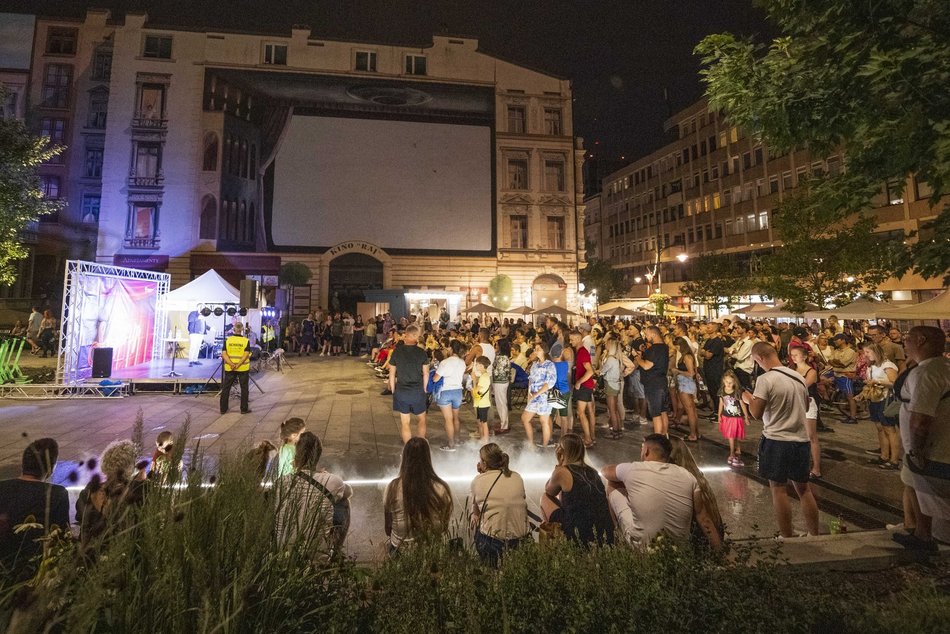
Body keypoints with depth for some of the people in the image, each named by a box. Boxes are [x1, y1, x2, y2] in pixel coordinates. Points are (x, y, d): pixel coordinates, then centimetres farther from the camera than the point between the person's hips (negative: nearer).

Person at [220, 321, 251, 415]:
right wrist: (238, 365, -18)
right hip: (243, 368, -2)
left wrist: (231, 364, -17)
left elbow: (224, 354, -10)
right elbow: (246, 355, -17)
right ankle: (244, 409, 12)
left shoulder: (227, 340, -1)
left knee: (226, 388, 12)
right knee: (244, 388, 9)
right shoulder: (246, 341, -7)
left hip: (229, 368, 2)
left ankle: (223, 409, 17)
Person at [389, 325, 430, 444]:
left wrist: (393, 391, 10)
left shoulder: (397, 351, -7)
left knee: (404, 422, 11)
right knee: (421, 419, 19)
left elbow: (392, 374, -1)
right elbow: (426, 374, -3)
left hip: (401, 391, 1)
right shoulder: (422, 352, -9)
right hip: (418, 391, 0)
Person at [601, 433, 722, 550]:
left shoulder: (632, 469, -11)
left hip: (643, 546, -3)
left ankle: (618, 531, 30)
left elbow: (605, 470, 10)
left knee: (612, 486, 14)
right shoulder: (687, 476, -5)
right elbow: (703, 518, -5)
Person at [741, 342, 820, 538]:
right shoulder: (798, 376, 5)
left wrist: (748, 399, 4)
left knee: (778, 489, 5)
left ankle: (787, 538, 11)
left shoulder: (765, 379, -16)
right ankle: (814, 535, 25)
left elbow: (756, 413, -14)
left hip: (776, 441, -6)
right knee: (803, 489, 17)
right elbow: (805, 406, 19)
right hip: (801, 440, 6)